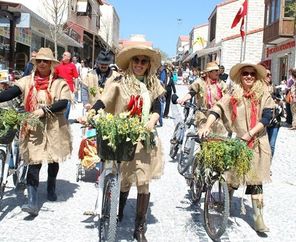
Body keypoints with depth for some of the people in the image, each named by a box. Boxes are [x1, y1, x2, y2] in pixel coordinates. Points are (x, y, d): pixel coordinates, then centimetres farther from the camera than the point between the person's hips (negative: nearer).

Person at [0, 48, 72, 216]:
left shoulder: (59, 82, -2)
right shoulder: (28, 81, 4)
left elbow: (63, 103, -14)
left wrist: (44, 110, -26)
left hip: (54, 127, 0)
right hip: (34, 128, 0)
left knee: (53, 160, 16)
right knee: (34, 163, -6)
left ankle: (51, 189, 41)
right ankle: (33, 202, -7)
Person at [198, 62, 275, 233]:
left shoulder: (264, 95, 1)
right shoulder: (233, 95, 1)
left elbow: (267, 117, -7)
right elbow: (217, 110, -8)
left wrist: (250, 133, -16)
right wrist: (206, 127, -23)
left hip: (257, 143, 0)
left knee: (255, 180, 1)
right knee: (232, 177, 8)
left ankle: (258, 218, 9)